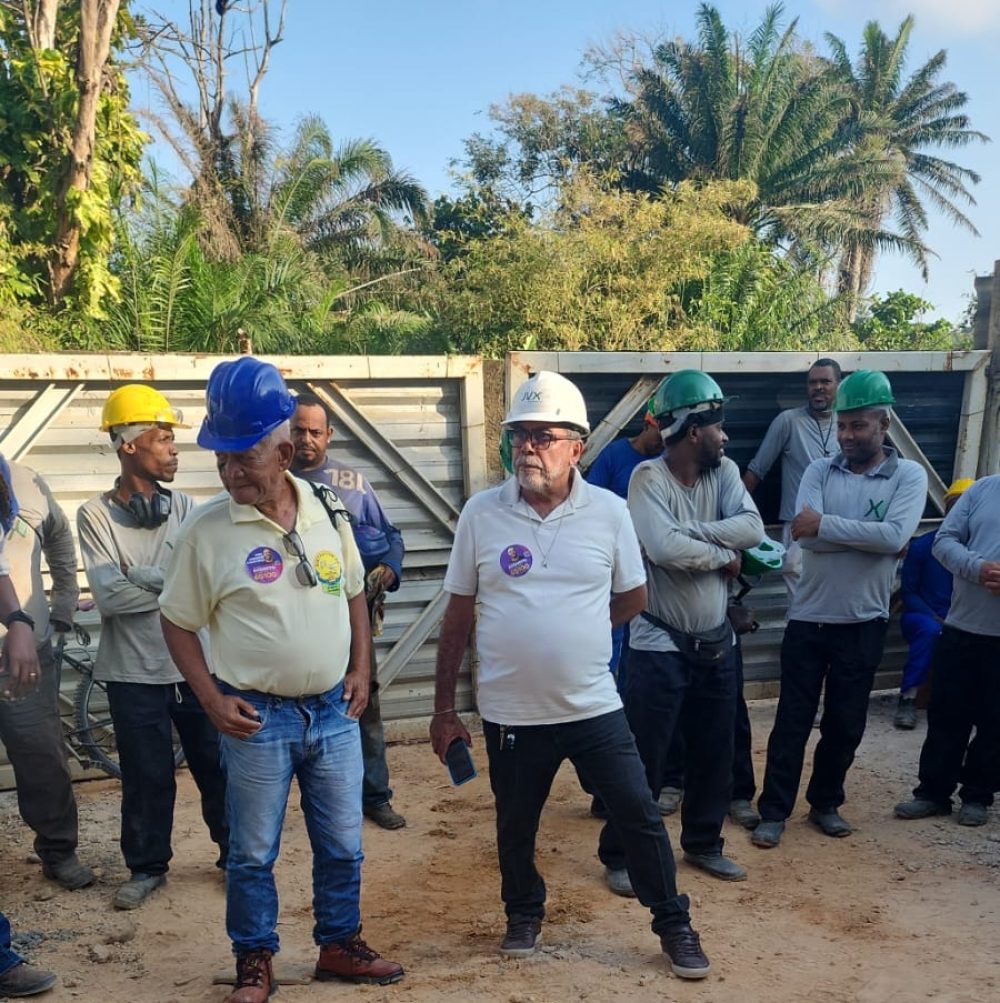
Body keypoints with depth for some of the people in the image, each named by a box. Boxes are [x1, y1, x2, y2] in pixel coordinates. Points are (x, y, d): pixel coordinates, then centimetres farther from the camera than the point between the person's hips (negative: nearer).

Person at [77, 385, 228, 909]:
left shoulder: (184, 507, 2)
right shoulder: (95, 515, -6)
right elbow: (109, 595, -16)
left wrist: (136, 575, -19)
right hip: (134, 672, -2)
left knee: (217, 764, 11)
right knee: (146, 775, 11)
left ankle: (234, 851, 30)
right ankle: (147, 866, 30)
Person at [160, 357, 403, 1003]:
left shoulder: (328, 510, -2)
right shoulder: (207, 530, -11)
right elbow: (178, 622, -3)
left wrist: (361, 671, 4)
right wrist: (212, 701, -9)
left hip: (334, 711, 3)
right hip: (257, 718, -3)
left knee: (343, 845, 15)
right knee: (253, 853, 10)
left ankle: (340, 946, 34)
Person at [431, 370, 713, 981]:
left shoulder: (609, 512, -6)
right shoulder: (482, 513, -6)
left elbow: (633, 598, 7)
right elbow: (459, 617, 0)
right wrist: (445, 708, 3)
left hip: (595, 707, 0)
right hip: (510, 714, 1)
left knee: (641, 817, 8)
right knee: (516, 828, 17)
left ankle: (674, 925, 30)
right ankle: (524, 914, 44)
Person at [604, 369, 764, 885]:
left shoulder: (724, 471, 2)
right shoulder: (648, 477, -16)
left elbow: (753, 528, -13)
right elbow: (666, 549, -30)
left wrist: (687, 531, -22)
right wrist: (724, 554, -15)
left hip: (717, 642, 7)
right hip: (660, 645, -6)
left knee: (714, 754, 17)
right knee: (643, 757, 3)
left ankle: (703, 843, 35)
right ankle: (623, 855, 18)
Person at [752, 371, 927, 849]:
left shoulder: (909, 476, -5)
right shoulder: (819, 471, -1)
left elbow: (895, 537, -22)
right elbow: (806, 535, -16)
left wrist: (826, 525, -20)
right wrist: (869, 535, -17)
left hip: (863, 623, 0)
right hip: (808, 618, 0)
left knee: (846, 723, 13)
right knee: (792, 720, 6)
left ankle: (825, 803, 31)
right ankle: (774, 810, 16)